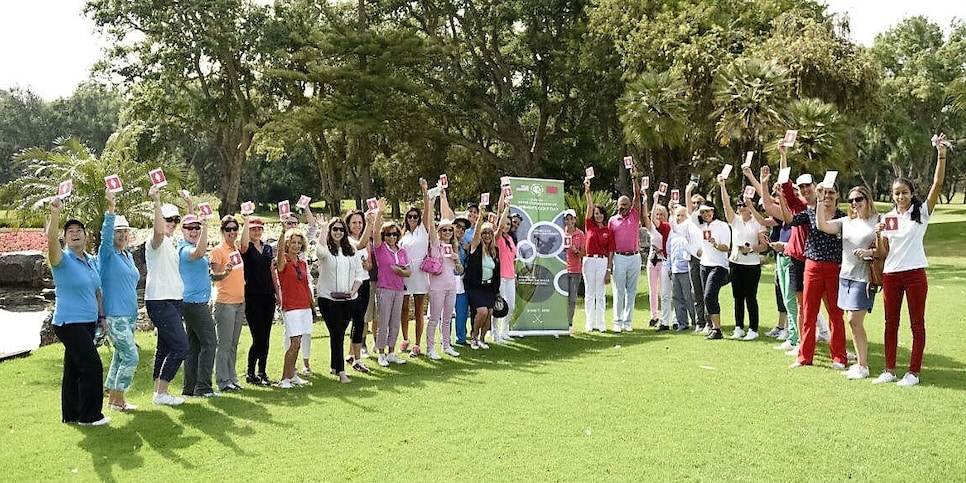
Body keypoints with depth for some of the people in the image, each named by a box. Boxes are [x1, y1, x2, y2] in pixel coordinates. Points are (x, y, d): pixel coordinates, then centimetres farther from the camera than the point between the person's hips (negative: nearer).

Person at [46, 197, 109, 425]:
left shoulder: (92, 260, 12)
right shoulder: (62, 259, -9)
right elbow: (51, 240, -30)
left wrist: (101, 315, 15)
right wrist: (55, 214, -41)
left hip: (88, 322, 7)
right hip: (69, 322, -7)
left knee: (74, 368, 14)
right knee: (92, 367, -10)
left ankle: (71, 414, 24)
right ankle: (89, 415, 1)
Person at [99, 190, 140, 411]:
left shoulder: (129, 256, 14)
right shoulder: (107, 254, -7)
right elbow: (105, 235, -27)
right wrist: (110, 208, -40)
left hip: (130, 315, 8)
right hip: (114, 316, -8)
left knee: (120, 357, 13)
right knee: (131, 357, -10)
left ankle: (112, 398, 23)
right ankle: (118, 399, 1)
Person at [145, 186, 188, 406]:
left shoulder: (173, 242, 16)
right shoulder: (155, 241, -11)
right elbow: (159, 231, -35)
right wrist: (157, 202, -38)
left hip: (174, 301, 10)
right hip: (160, 301, -10)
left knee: (165, 346, 13)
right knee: (180, 346, -13)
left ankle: (158, 391, 20)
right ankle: (161, 393, -6)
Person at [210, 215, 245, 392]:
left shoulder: (236, 249, 15)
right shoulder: (218, 250, -7)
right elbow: (213, 276, -16)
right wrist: (225, 272, -31)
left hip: (240, 302, 8)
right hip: (225, 303, -8)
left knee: (233, 344, 12)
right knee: (224, 344, -5)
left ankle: (232, 379, 18)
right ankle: (223, 381, 0)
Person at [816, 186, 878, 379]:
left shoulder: (877, 221, -3)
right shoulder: (846, 222, 12)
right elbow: (822, 225, 0)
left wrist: (870, 252, -22)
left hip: (864, 277, -6)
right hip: (846, 275, 6)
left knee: (854, 320, -9)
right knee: (853, 321, 9)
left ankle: (862, 366, 2)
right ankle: (861, 362, 19)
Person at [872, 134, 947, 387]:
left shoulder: (921, 212, 0)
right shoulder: (887, 218, 9)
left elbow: (937, 184, -14)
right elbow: (882, 253, 8)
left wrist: (941, 156, -23)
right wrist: (878, 235, -12)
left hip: (915, 273, -3)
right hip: (891, 274, 4)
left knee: (917, 324, 3)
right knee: (890, 323, 8)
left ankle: (913, 372, 9)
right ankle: (889, 370, 15)